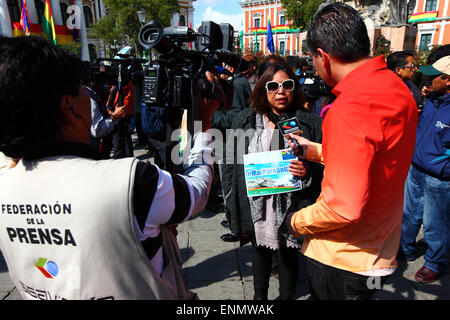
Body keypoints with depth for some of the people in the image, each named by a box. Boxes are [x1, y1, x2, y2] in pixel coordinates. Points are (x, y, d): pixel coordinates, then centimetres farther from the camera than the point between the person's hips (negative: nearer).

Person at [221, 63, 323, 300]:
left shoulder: (309, 124, -4)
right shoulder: (245, 122, 1)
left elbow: (322, 168, 3)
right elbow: (231, 166, 2)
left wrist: (307, 173, -20)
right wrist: (235, 213, 0)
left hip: (290, 209, -2)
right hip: (256, 207, 2)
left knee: (287, 257, 11)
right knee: (260, 252, 21)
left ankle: (287, 296, 40)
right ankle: (259, 296, 45)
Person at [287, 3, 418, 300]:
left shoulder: (349, 109, -30)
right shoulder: (399, 88, 1)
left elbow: (345, 207, -31)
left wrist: (298, 221, -12)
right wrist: (314, 150, 17)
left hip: (343, 260, -8)